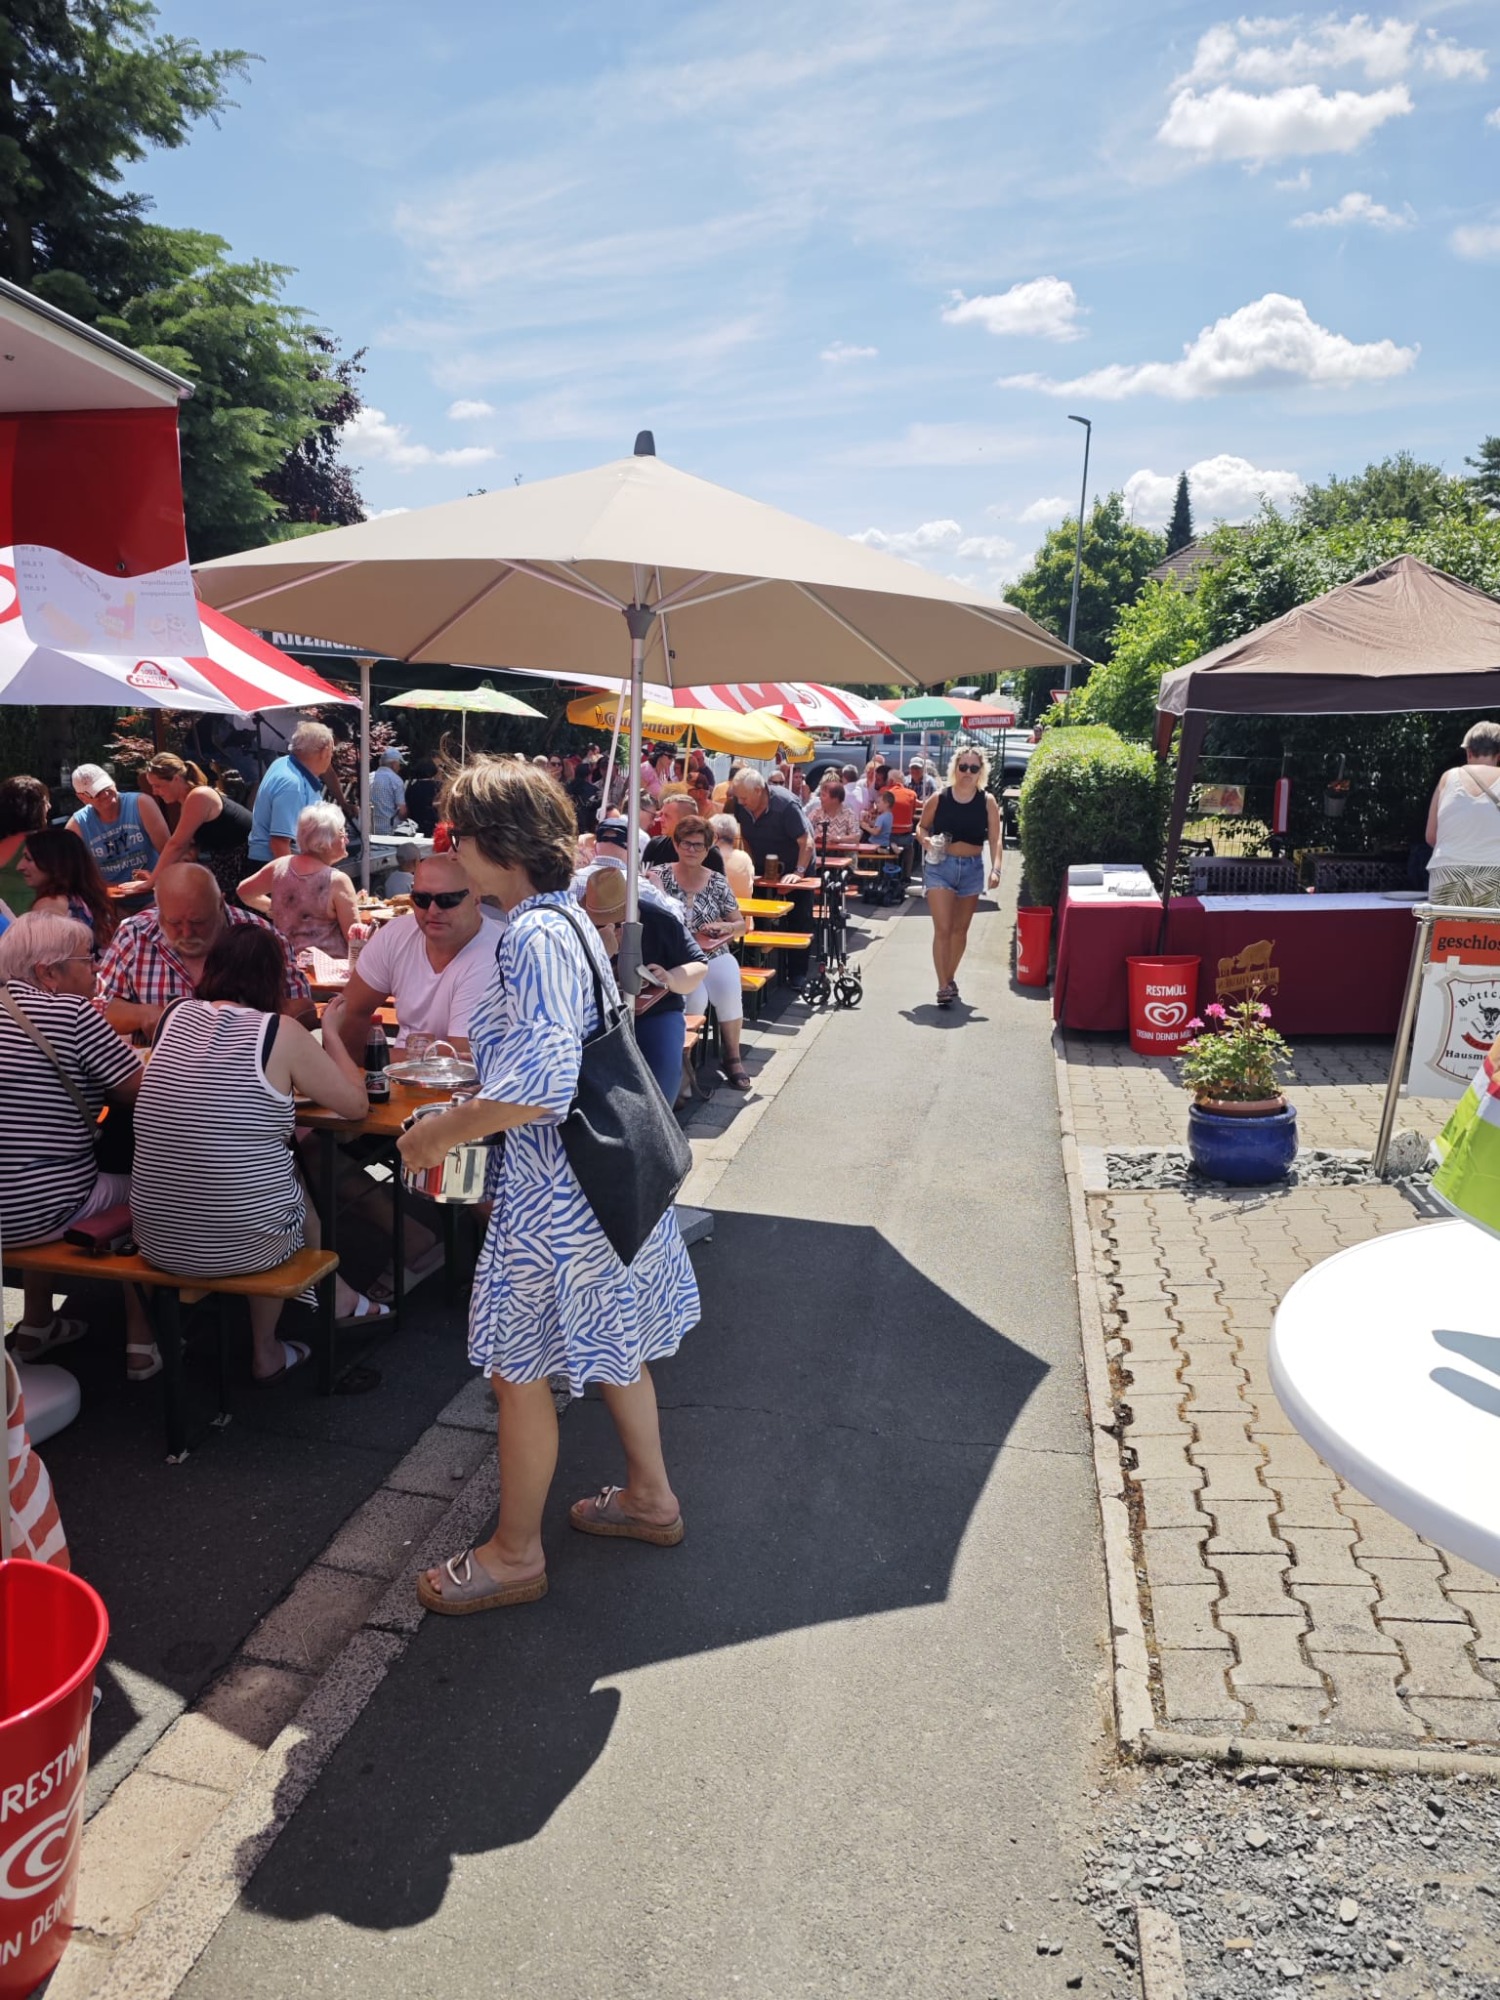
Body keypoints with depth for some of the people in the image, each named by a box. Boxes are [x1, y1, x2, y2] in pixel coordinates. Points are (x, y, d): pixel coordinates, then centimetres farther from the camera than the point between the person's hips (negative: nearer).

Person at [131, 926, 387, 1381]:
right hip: (247, 1245, -4)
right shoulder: (279, 1032, -11)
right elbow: (356, 1103, -2)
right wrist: (330, 1035, 11)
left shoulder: (173, 1016, 2)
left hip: (156, 1241, 4)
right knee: (299, 1174, 27)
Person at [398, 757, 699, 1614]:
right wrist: (479, 1053, 18)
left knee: (519, 1367, 6)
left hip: (550, 1188, -10)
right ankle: (650, 1495, 41)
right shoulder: (570, 918, 7)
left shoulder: (535, 937, -23)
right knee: (609, 1342, 24)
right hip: (599, 1166, 10)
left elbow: (541, 1087, -29)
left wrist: (440, 1131, -18)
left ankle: (516, 1552, 24)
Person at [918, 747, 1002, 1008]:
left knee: (960, 929, 13)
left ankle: (949, 978, 30)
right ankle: (943, 986, -8)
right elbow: (922, 827, 8)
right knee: (942, 929, -10)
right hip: (940, 866, -2)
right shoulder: (939, 798, -3)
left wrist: (995, 869, -17)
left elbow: (994, 839, -4)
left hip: (972, 869, 2)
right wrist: (926, 840, -14)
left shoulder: (988, 801, -1)